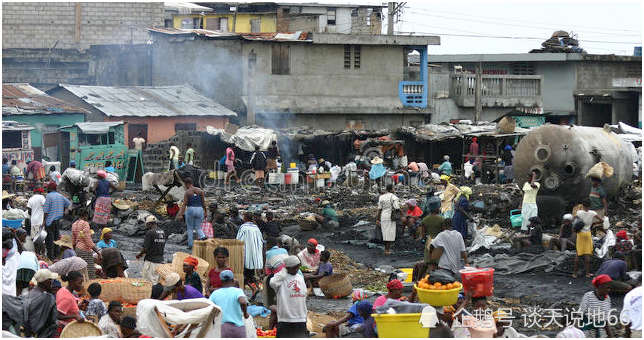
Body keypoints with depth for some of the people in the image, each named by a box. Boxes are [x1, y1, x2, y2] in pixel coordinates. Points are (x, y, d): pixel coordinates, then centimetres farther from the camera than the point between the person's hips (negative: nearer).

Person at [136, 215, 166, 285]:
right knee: (156, 278, 12)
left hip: (151, 260, -7)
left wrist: (139, 255, 1)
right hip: (160, 260, 7)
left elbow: (145, 248, -15)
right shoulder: (162, 232, 8)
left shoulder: (150, 233, -14)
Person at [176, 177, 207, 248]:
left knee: (190, 229, 11)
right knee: (198, 228, 12)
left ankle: (190, 245, 11)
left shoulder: (187, 192, -6)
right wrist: (205, 212, 15)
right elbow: (203, 202, 6)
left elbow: (184, 204, -12)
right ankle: (203, 236, -19)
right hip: (199, 209, 3)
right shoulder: (200, 191, 5)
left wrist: (180, 214, -14)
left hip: (190, 210, -3)